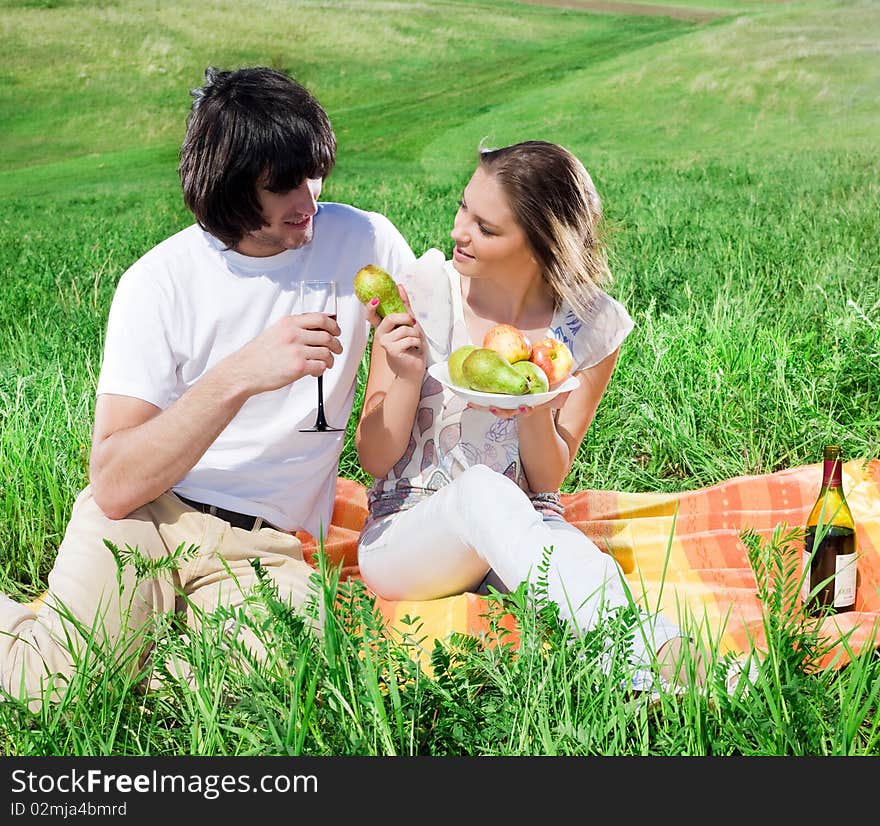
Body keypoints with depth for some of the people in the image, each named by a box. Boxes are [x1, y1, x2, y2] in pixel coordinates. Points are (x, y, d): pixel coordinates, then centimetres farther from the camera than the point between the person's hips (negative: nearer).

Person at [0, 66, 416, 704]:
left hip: (266, 547, 2)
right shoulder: (161, 281, -8)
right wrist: (238, 376, -28)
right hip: (143, 516, -2)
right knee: (62, 688, -25)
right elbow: (113, 486, -17)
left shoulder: (366, 241, -1)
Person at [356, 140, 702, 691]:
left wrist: (536, 414, -22)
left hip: (528, 530, 2)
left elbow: (548, 480, 0)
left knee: (582, 563, -35)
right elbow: (375, 459, -3)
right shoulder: (422, 292, -10)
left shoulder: (593, 327, -7)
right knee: (481, 487, -36)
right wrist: (407, 378, -22)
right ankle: (649, 650, -49)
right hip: (403, 538, -1)